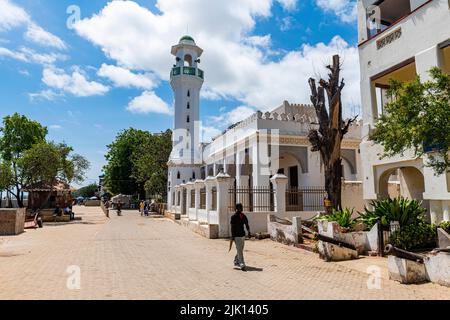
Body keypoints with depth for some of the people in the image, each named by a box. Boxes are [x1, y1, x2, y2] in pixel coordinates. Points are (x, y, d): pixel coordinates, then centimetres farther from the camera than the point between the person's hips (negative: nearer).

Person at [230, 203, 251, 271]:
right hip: (237, 236, -6)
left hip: (243, 235, 7)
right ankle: (242, 265, -5)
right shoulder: (234, 217, -9)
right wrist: (232, 236, -12)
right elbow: (232, 227, -9)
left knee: (240, 250, 15)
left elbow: (247, 225, 9)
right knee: (239, 251, -7)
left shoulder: (243, 216, 8)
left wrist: (249, 232, -5)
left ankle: (236, 262, 33)